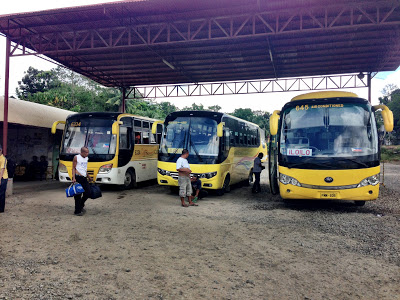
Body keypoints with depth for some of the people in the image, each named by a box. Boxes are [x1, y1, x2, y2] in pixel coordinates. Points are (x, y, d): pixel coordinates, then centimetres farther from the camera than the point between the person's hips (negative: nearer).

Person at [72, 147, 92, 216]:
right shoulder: (76, 157, -3)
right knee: (78, 195, -3)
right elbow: (73, 168, -5)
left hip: (84, 178, 7)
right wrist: (73, 178, -15)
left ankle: (81, 206, 28)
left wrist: (89, 177, 30)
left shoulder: (86, 158, 16)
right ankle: (77, 211, 6)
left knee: (88, 193, 4)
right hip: (78, 178, -7)